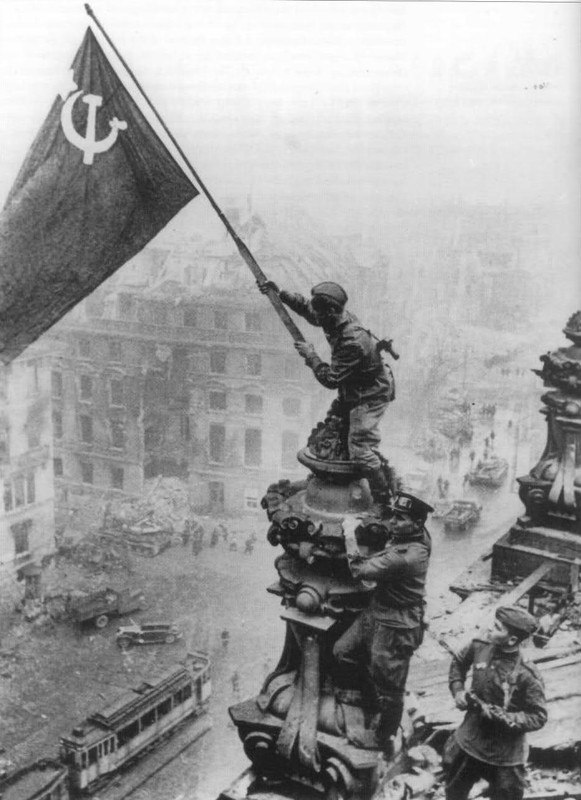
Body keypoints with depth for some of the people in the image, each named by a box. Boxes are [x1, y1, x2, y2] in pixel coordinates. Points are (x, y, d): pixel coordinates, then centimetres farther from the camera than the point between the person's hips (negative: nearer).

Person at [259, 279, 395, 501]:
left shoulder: (352, 342, -35)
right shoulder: (337, 319, -8)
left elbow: (331, 379, -29)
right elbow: (305, 307, 11)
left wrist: (310, 355, -18)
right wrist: (280, 293, 3)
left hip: (370, 396, -10)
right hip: (354, 390, 10)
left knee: (360, 450, -12)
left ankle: (384, 500, -2)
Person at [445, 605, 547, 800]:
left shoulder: (526, 675, -26)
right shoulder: (480, 648, -11)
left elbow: (538, 718, -20)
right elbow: (458, 662, 11)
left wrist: (499, 715, -29)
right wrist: (457, 690, -1)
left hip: (504, 756, -5)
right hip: (469, 742, 5)